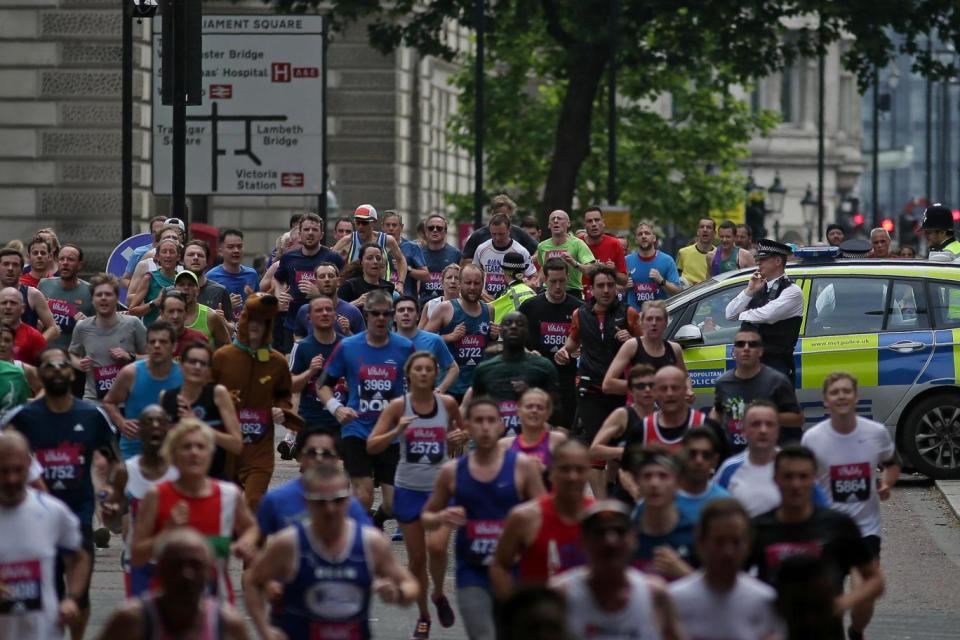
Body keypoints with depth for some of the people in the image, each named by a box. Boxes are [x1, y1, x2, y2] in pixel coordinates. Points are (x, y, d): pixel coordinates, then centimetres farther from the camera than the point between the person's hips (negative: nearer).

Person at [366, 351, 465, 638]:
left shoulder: (447, 404, -2)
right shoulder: (398, 406, -5)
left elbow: (460, 432, 16)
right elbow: (371, 446, -7)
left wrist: (460, 437, -7)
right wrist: (397, 430, -22)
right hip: (409, 490, 0)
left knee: (437, 546, -20)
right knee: (416, 557, 6)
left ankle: (439, 595, 10)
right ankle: (423, 617, 24)